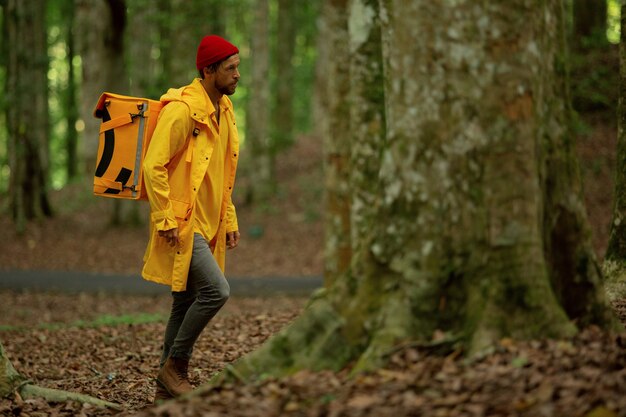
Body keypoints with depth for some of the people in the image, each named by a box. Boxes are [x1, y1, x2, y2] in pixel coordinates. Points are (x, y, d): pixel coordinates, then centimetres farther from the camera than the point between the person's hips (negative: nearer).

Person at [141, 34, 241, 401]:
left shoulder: (224, 110, 13)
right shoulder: (182, 109, -16)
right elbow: (153, 166, -19)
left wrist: (229, 220, 17)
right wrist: (165, 220, -21)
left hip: (207, 225, 9)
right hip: (181, 223, -9)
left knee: (187, 303, 11)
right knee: (217, 290, -18)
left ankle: (169, 385, 19)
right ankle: (174, 366, -3)